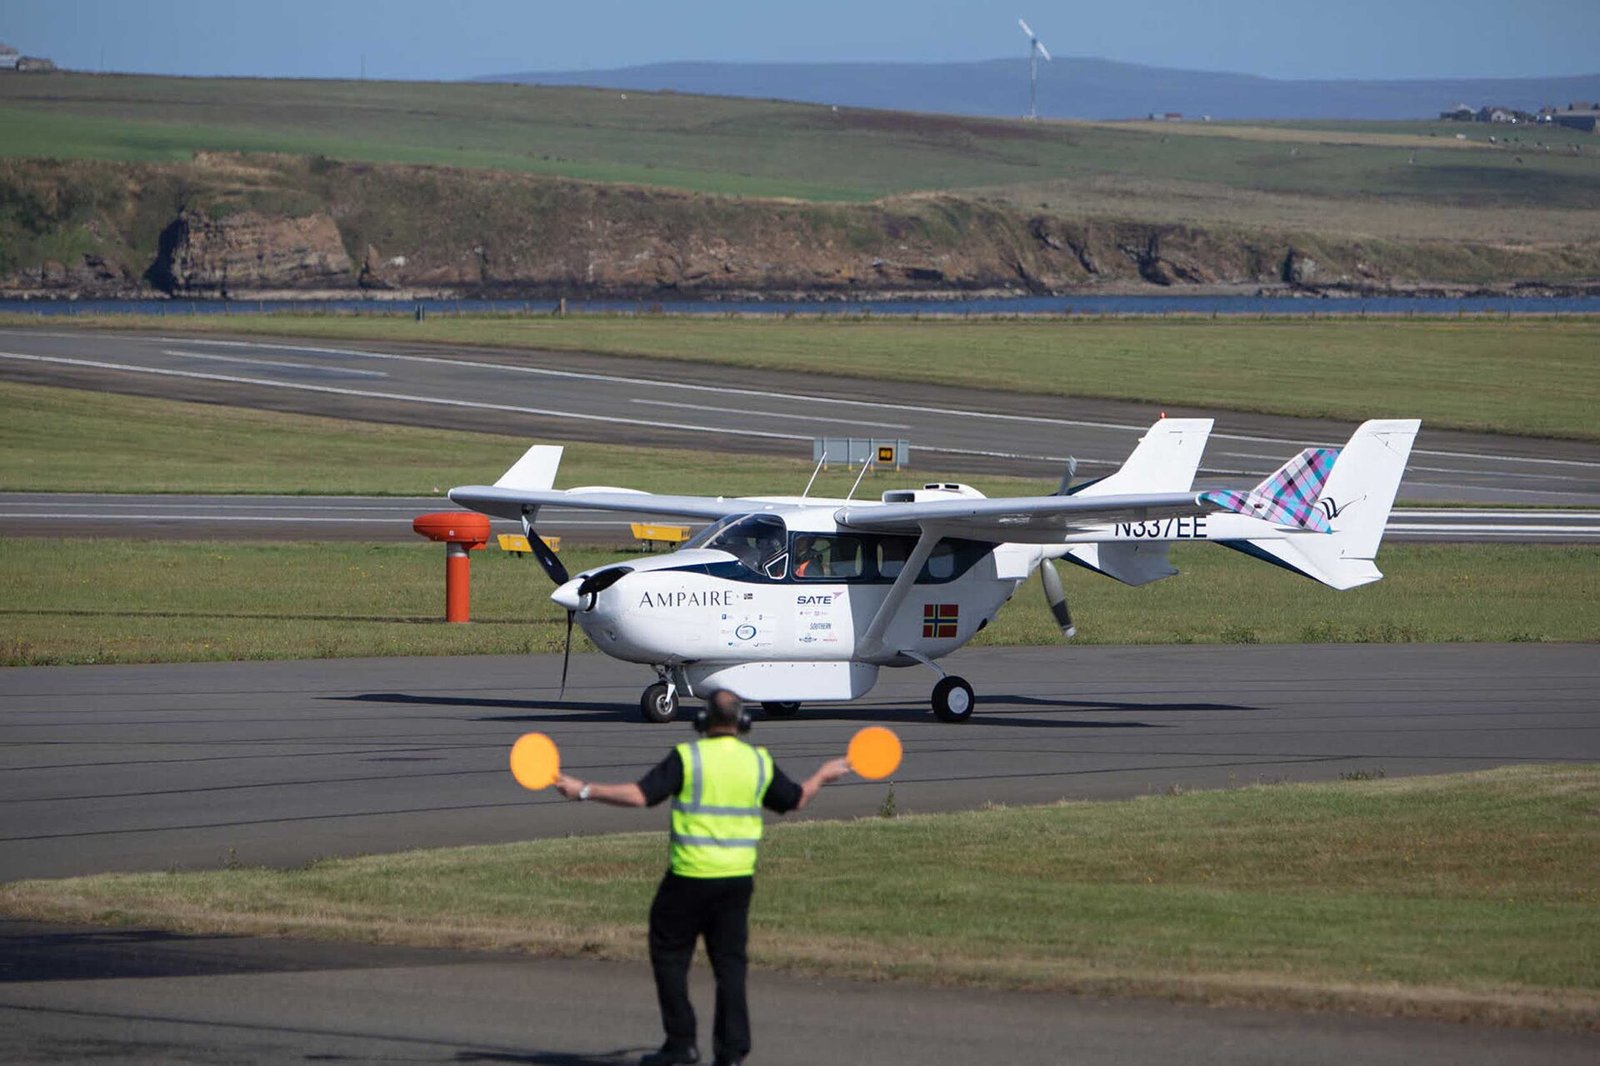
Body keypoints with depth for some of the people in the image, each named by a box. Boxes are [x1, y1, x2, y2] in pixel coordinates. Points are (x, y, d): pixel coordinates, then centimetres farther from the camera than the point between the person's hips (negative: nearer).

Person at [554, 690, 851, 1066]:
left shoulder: (687, 757, -10)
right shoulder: (760, 761, 4)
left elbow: (640, 795, -16)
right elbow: (795, 799, 19)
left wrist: (584, 791, -8)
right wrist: (824, 775, 39)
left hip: (691, 877, -4)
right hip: (738, 878, 4)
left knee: (669, 954, 10)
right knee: (730, 963, 10)